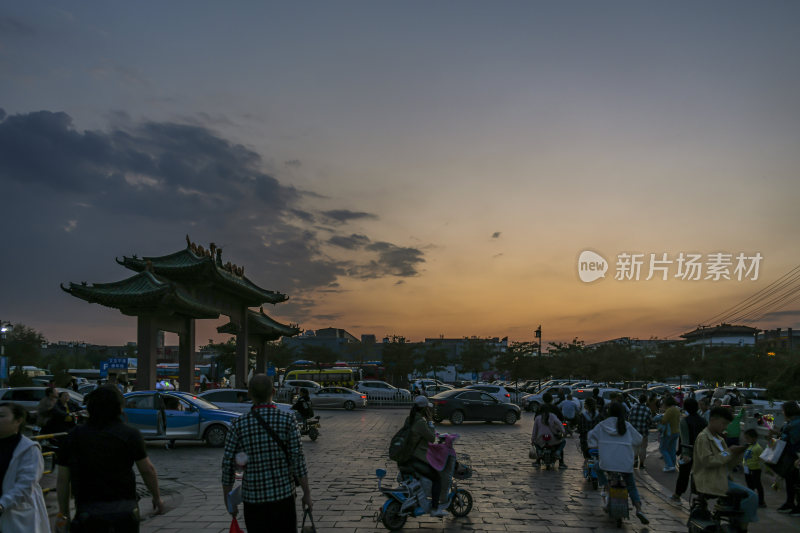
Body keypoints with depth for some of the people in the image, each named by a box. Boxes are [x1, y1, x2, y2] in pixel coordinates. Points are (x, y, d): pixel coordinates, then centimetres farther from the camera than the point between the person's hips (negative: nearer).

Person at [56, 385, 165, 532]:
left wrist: (63, 512, 16)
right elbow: (148, 470, 0)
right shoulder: (129, 434, -3)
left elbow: (62, 480, 6)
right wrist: (157, 497, 15)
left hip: (88, 511, 1)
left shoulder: (73, 436, 3)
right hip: (125, 508, -1)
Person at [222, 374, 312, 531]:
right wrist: (307, 492, -2)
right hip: (283, 495, -1)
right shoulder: (287, 420, -8)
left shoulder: (239, 424, -4)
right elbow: (298, 459, -10)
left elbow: (228, 465, -2)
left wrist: (228, 500, 8)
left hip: (253, 497, 1)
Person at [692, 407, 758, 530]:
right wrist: (728, 452, -14)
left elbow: (728, 463, 18)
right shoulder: (703, 438, -9)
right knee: (751, 496, -16)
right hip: (709, 482, -9)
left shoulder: (720, 439, 18)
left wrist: (738, 453, 0)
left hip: (722, 479, 9)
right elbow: (707, 461, -18)